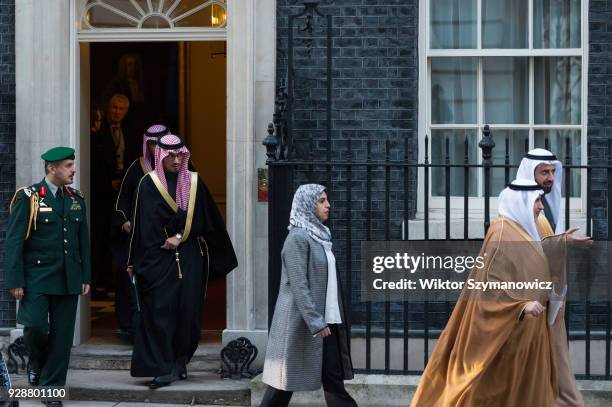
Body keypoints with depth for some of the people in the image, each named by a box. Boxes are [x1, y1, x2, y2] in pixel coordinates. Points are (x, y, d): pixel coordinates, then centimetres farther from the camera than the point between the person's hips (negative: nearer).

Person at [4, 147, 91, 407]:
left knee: (62, 336, 4)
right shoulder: (28, 198, -5)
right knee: (36, 326, -14)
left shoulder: (76, 199, 11)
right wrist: (16, 281, -12)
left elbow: (83, 241, 15)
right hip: (37, 277, -4)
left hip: (68, 280, 5)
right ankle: (36, 362, 19)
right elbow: (14, 242, -7)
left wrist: (86, 278, 9)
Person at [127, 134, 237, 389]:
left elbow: (202, 219, 3)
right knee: (160, 312, -7)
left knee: (188, 310, 2)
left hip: (190, 257, 2)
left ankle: (181, 361, 17)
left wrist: (179, 237, -9)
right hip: (158, 258, -2)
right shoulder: (149, 184, 1)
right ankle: (163, 368, -7)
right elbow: (143, 224, 0)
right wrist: (134, 262, -1)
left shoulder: (193, 182, 7)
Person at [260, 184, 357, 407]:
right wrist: (316, 322, -22)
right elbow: (299, 285, -19)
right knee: (287, 379, 2)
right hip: (303, 321, -8)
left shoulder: (320, 235, 13)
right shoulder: (298, 238, -13)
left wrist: (324, 320, 16)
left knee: (334, 378, 4)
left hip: (326, 320, 8)